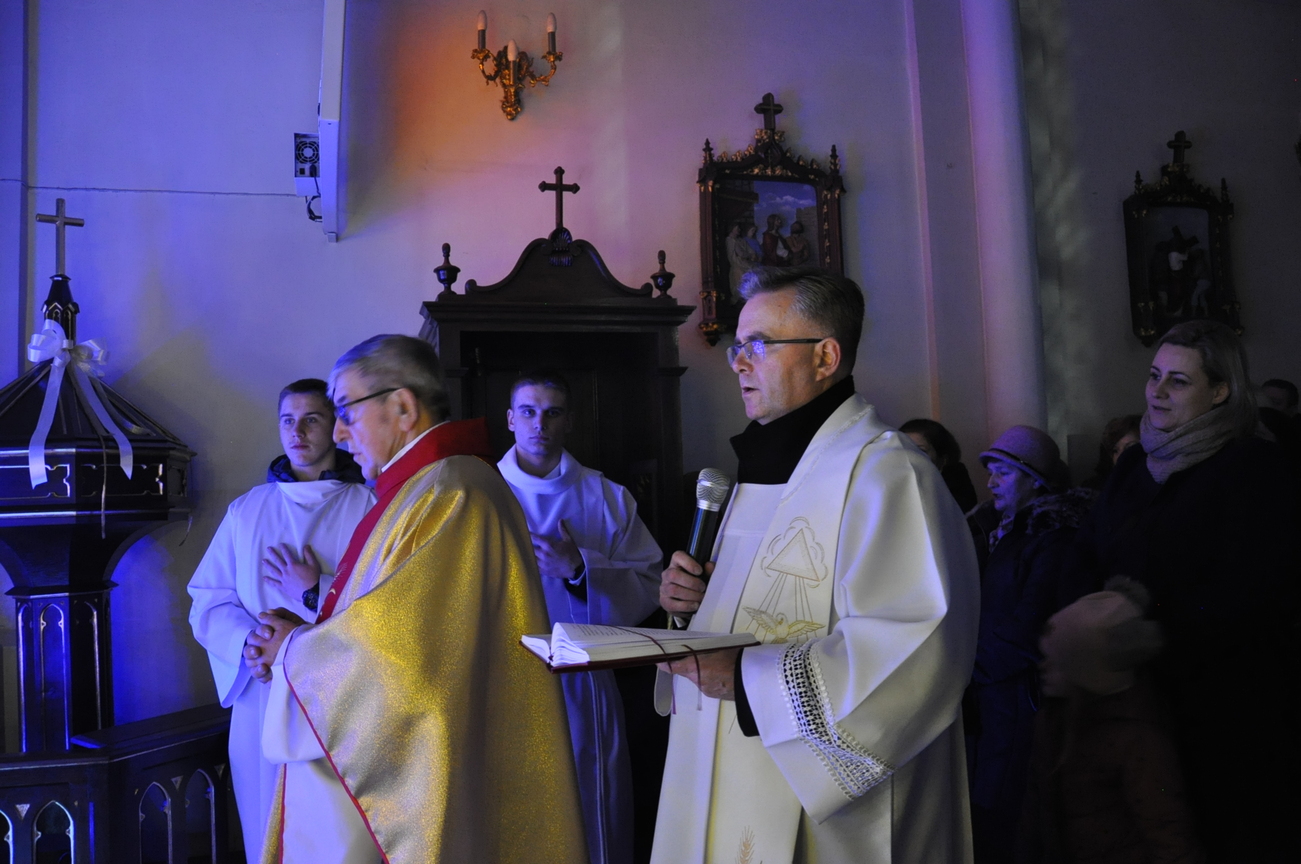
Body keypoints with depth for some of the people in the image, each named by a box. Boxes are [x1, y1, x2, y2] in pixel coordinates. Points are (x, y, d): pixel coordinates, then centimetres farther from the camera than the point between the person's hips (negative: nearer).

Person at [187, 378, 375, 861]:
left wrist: (316, 594, -14)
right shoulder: (246, 510, 10)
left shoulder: (370, 505, -1)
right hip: (264, 699, 3)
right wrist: (255, 645, -13)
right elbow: (207, 604, 4)